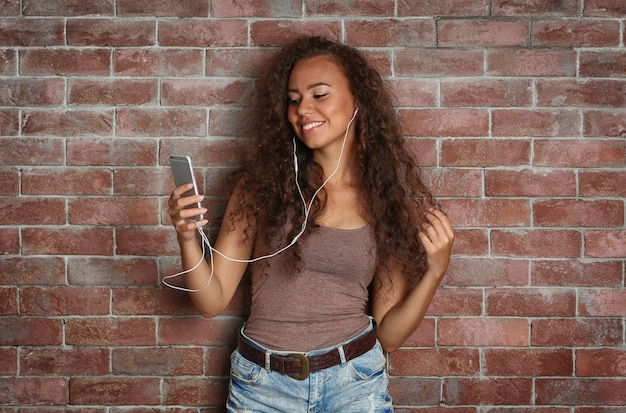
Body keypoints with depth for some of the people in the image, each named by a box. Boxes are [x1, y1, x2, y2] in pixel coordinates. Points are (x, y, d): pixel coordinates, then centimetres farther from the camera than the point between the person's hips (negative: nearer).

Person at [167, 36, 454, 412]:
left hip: (354, 382, 0)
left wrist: (434, 272, -15)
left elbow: (388, 335, -2)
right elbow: (213, 301, -5)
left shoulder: (389, 197, -5)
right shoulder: (262, 183, -6)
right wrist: (188, 238, -20)